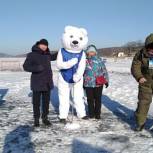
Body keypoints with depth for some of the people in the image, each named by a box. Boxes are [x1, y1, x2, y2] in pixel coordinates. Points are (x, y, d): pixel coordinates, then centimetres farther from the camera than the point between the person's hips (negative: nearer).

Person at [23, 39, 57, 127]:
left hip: (47, 83, 5)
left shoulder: (47, 54, 9)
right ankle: (36, 119, 18)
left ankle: (45, 117, 25)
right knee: (36, 102, 4)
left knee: (46, 101, 11)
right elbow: (26, 66, -10)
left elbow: (53, 57, 31)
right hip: (37, 83, -5)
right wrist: (36, 68, -25)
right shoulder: (32, 55, -7)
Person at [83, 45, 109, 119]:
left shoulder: (99, 60, 0)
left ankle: (97, 113, 18)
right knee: (90, 99, 8)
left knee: (98, 99, 7)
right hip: (88, 84, 1)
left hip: (98, 84, -1)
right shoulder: (85, 61, 1)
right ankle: (91, 113, 20)